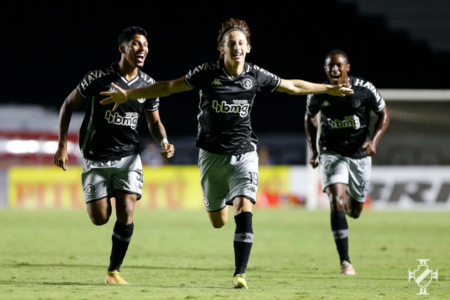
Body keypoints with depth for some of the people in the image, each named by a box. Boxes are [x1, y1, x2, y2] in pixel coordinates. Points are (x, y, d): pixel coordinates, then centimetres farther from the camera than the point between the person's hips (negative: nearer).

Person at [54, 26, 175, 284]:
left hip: (128, 156, 2)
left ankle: (114, 271, 1)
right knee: (100, 218, -6)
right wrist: (62, 145, -4)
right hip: (97, 158, -2)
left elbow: (155, 122, 14)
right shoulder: (100, 77, -10)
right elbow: (68, 105, 0)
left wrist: (164, 141, -8)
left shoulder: (148, 84, 1)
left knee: (126, 212, -14)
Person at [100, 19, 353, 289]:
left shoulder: (256, 76, -4)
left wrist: (329, 89, 15)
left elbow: (293, 86, 11)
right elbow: (169, 87, -1)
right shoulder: (208, 73, -8)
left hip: (244, 153, 0)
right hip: (212, 154, 0)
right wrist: (128, 95, -4)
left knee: (244, 211, -20)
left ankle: (240, 274, -16)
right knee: (218, 221, 8)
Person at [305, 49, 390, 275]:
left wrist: (374, 140, -14)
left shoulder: (364, 89, -11)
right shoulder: (318, 94, -8)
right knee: (337, 201, -21)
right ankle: (345, 261, -21)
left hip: (360, 155, 1)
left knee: (354, 211, 11)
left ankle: (349, 201, 53)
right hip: (332, 153, -1)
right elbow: (309, 118, 12)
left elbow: (383, 114, 1)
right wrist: (313, 148, 4)